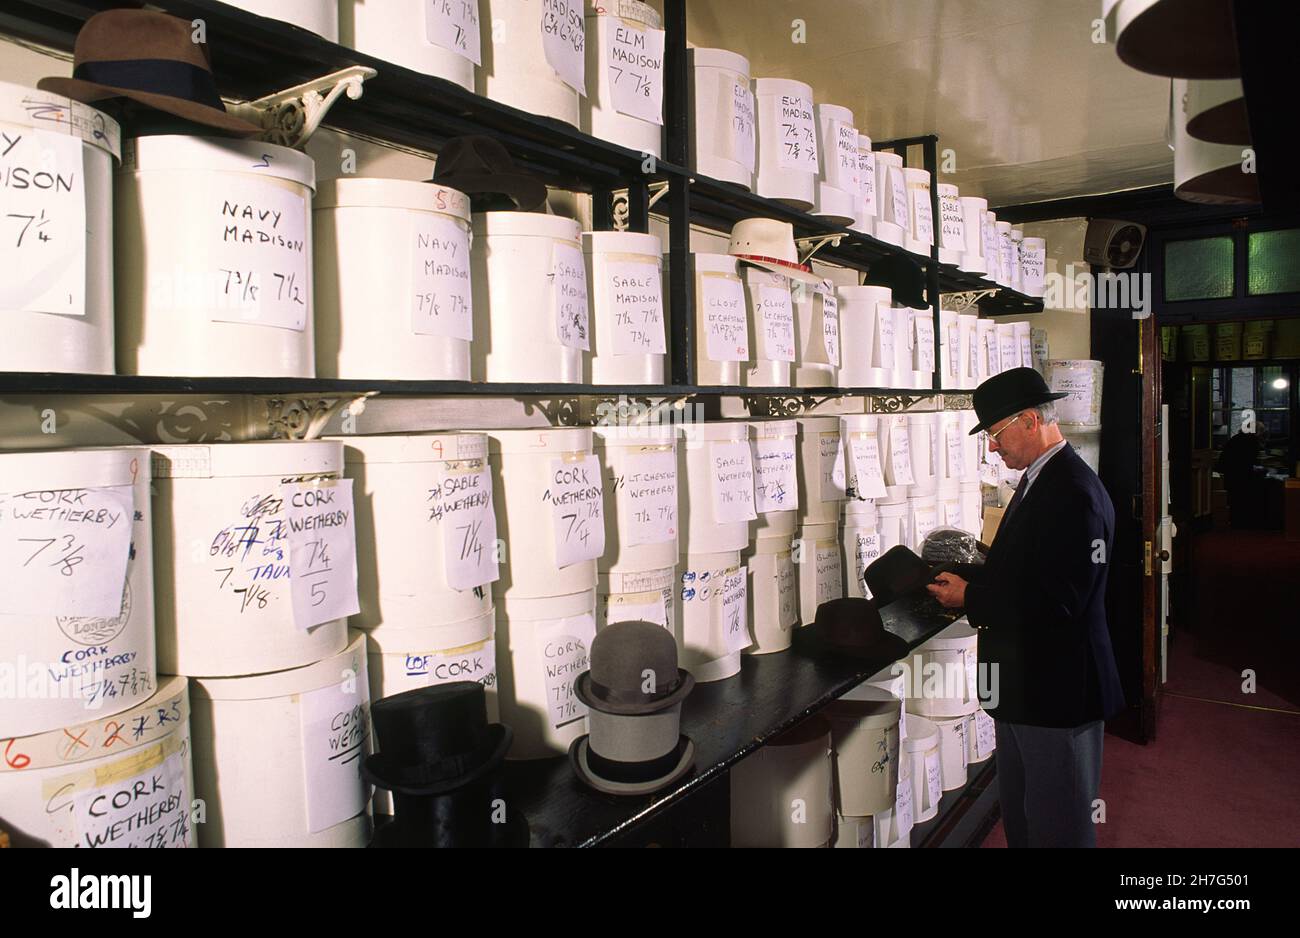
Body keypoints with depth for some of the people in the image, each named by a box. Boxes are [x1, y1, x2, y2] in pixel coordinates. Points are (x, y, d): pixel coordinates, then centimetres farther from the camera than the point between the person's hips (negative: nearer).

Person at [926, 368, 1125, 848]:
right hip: (1023, 685, 10)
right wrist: (965, 577, 2)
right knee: (1017, 815, 23)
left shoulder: (1073, 493, -23)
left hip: (1057, 691, -10)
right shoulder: (1038, 479, 10)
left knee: (1058, 826, 7)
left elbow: (1054, 604, -28)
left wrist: (970, 598, -18)